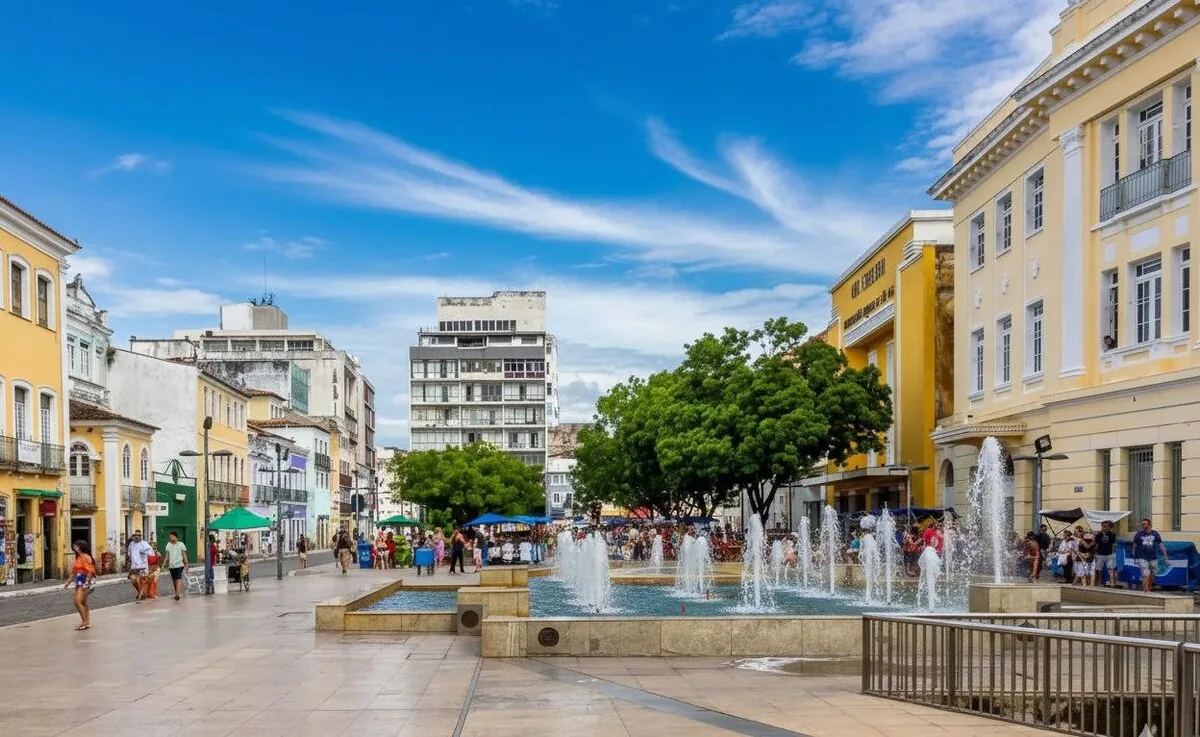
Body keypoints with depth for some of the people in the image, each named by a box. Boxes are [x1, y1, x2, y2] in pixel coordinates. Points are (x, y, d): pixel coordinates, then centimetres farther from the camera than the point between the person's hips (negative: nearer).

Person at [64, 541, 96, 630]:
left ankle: (85, 622, -12)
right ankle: (87, 621, 16)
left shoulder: (86, 557, -12)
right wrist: (68, 582, 19)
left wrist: (86, 583, -23)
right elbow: (74, 571, 20)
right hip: (78, 581, 9)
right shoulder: (78, 557, 14)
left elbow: (90, 571, -17)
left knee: (78, 602, -16)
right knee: (83, 603, 11)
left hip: (84, 581, -9)